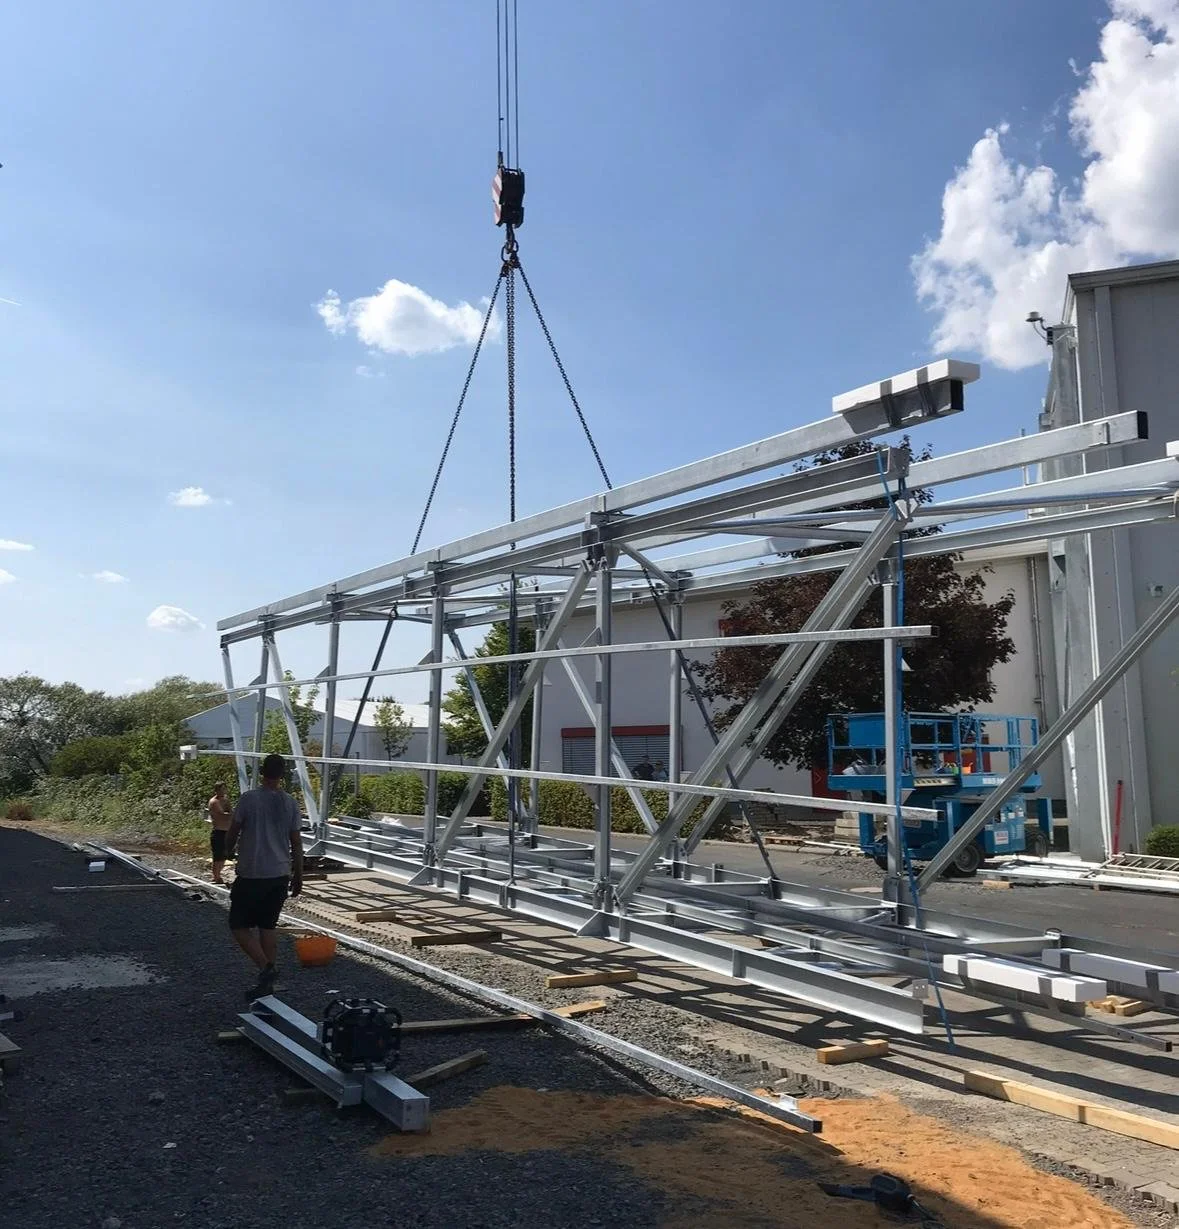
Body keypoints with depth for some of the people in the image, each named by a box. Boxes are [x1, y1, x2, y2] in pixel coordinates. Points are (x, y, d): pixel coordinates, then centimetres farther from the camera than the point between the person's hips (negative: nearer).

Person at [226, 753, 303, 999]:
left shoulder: (249, 799, -11)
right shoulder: (291, 803, 1)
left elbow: (232, 833, -1)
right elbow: (296, 843, 5)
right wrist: (298, 877, 14)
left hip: (251, 875, -5)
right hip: (280, 875, 5)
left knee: (239, 925, 6)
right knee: (268, 926, 14)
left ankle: (265, 968, -12)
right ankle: (267, 980, 15)